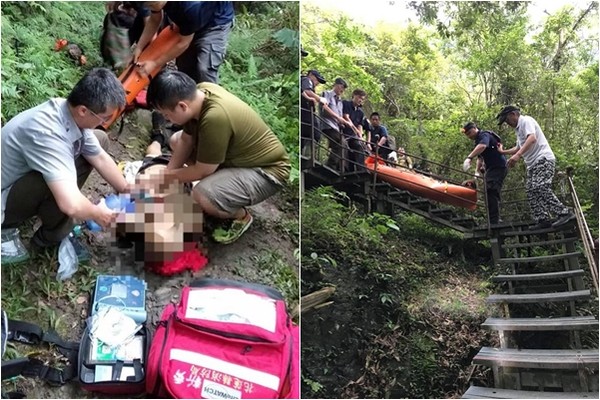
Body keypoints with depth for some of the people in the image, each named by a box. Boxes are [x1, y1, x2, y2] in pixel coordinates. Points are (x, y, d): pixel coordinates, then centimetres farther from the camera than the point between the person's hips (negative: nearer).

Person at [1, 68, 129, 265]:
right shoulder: (47, 132, -38)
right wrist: (97, 213, -23)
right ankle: (51, 235, -5)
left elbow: (101, 158, 3)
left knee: (100, 140, 3)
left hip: (27, 175, 9)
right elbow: (71, 205, -43)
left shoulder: (72, 113, -12)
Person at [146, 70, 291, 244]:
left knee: (202, 195, -32)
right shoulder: (199, 92, -11)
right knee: (176, 140, 11)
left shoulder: (215, 118, -35)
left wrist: (168, 176, -7)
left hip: (266, 171, -9)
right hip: (236, 154, 9)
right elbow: (186, 140, 3)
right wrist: (166, 174, -3)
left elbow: (202, 171, -22)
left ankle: (240, 215, 0)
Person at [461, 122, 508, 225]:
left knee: (491, 193, -20)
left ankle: (494, 221, -26)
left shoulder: (484, 135, -10)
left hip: (498, 167, -11)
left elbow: (482, 146, -33)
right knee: (491, 194, 14)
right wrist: (477, 171, 9)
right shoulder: (478, 140, 21)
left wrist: (469, 158, -44)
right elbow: (480, 157, 24)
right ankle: (495, 220, 23)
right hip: (491, 168, 11)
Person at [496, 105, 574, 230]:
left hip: (543, 159, -10)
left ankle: (565, 213, -21)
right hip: (533, 164, 10)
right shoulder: (519, 128, 26)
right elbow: (518, 148, 40)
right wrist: (503, 152, 36)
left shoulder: (526, 120, -4)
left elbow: (532, 138, -24)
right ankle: (543, 220, -1)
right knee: (531, 191, 1)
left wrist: (518, 155, -34)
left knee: (540, 188, -23)